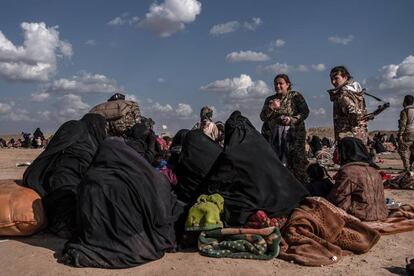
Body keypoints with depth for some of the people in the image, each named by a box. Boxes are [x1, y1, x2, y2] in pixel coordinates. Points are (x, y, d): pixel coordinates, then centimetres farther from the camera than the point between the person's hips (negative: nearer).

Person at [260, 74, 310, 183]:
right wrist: (271, 108, -8)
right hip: (275, 135, 4)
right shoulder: (270, 100, 16)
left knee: (294, 160, -10)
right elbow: (263, 117, 8)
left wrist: (292, 119, -15)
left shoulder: (295, 96, 5)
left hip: (293, 133, -3)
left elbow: (305, 112, -2)